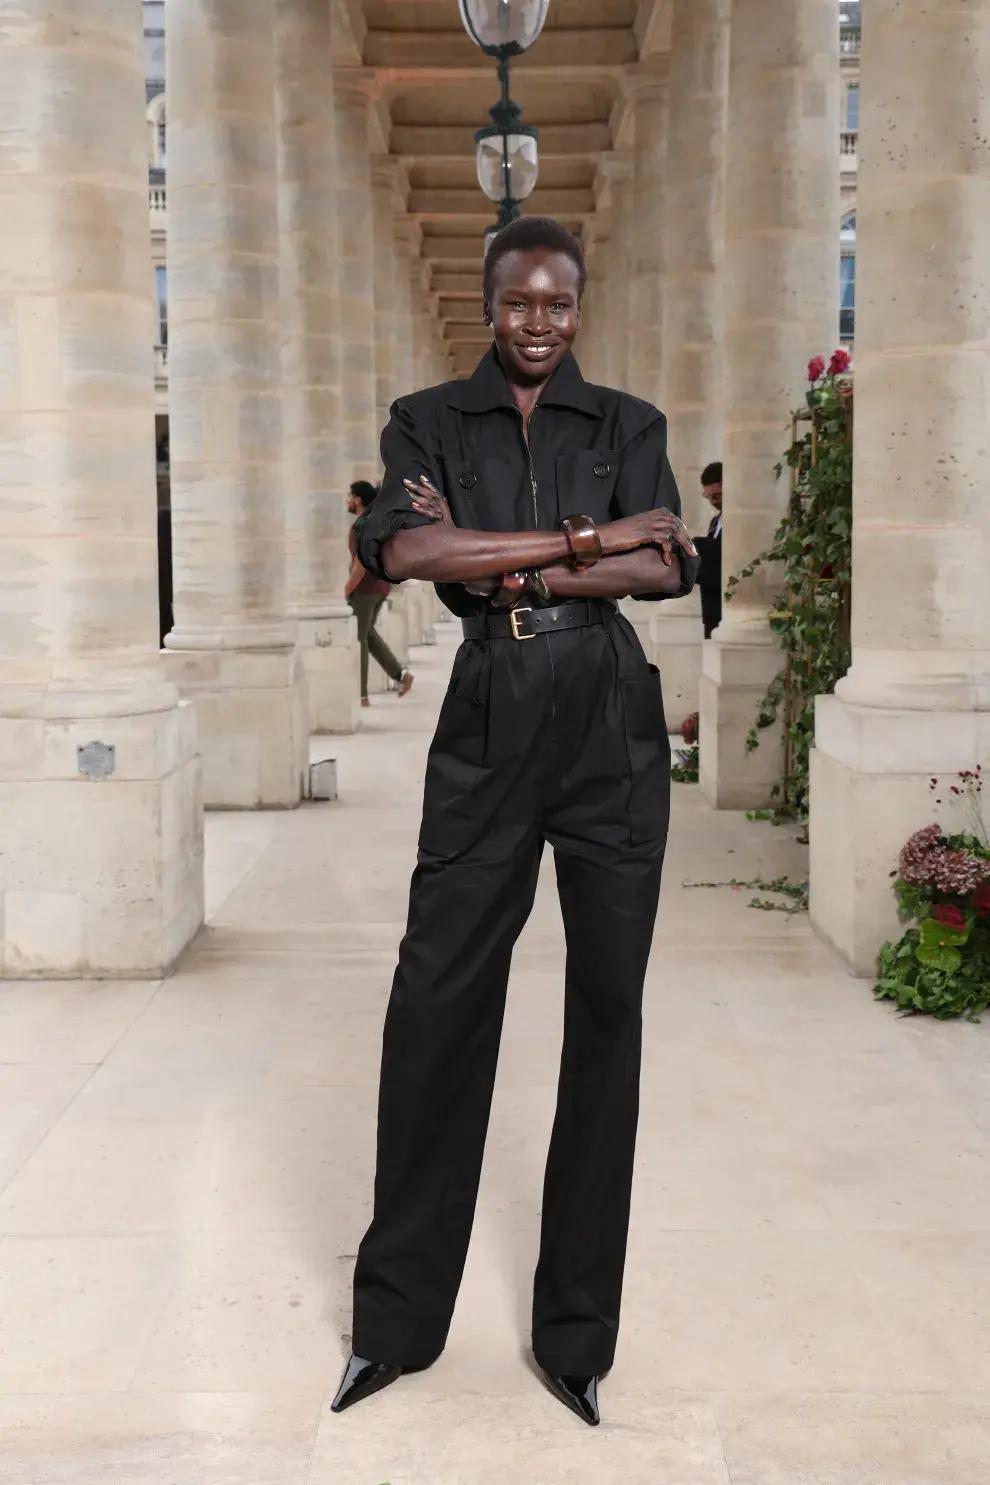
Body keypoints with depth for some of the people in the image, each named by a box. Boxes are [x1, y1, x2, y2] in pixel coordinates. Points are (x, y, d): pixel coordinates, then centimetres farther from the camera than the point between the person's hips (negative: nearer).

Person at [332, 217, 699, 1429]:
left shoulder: (628, 424, 11)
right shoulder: (427, 421, 10)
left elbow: (668, 568, -5)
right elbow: (401, 550, -11)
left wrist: (498, 565, -10)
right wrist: (588, 539, -10)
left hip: (611, 726, 1)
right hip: (490, 725, 0)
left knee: (607, 1009, 4)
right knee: (436, 1001, -1)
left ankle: (576, 1335, 18)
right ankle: (395, 1317, 16)